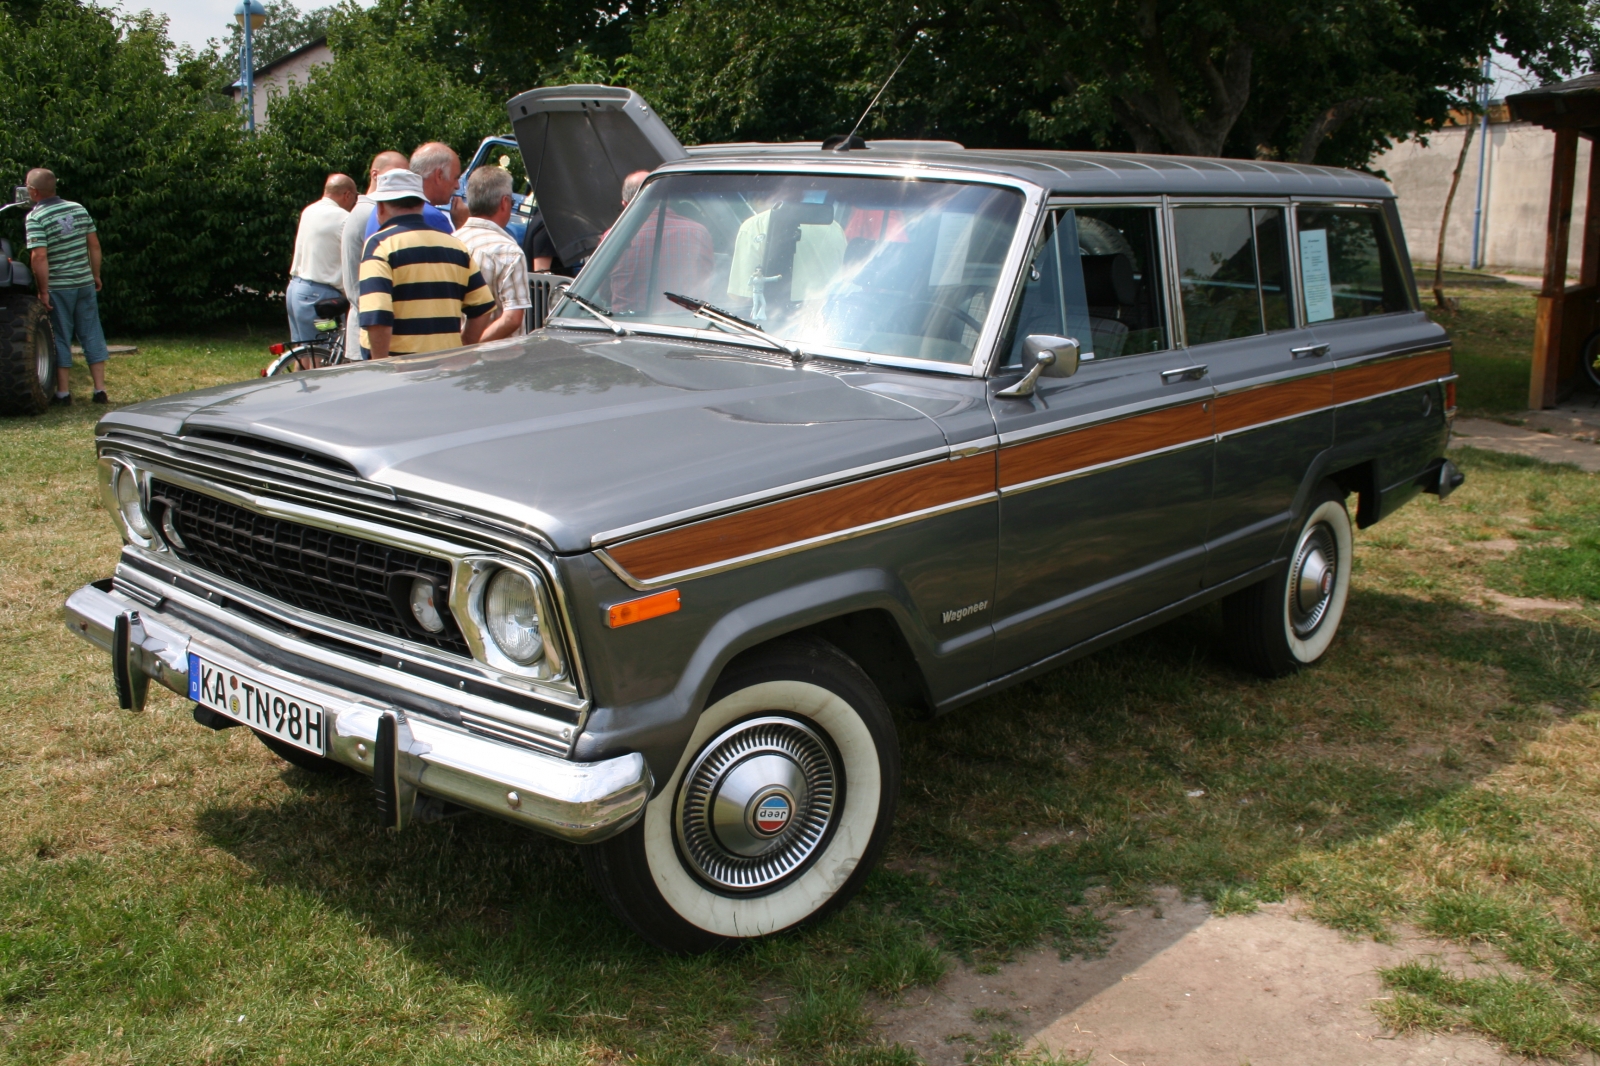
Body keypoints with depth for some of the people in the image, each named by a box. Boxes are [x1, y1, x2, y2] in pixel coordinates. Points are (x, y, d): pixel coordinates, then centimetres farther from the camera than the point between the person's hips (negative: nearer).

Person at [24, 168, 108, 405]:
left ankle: (63, 393, 11)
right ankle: (100, 390, 8)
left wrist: (43, 291, -14)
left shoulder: (35, 217, -11)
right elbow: (94, 245, 6)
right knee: (92, 335, 9)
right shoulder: (78, 209, 3)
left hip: (58, 287, -4)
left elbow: (39, 256, -19)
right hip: (85, 283, 4)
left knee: (60, 338, 6)